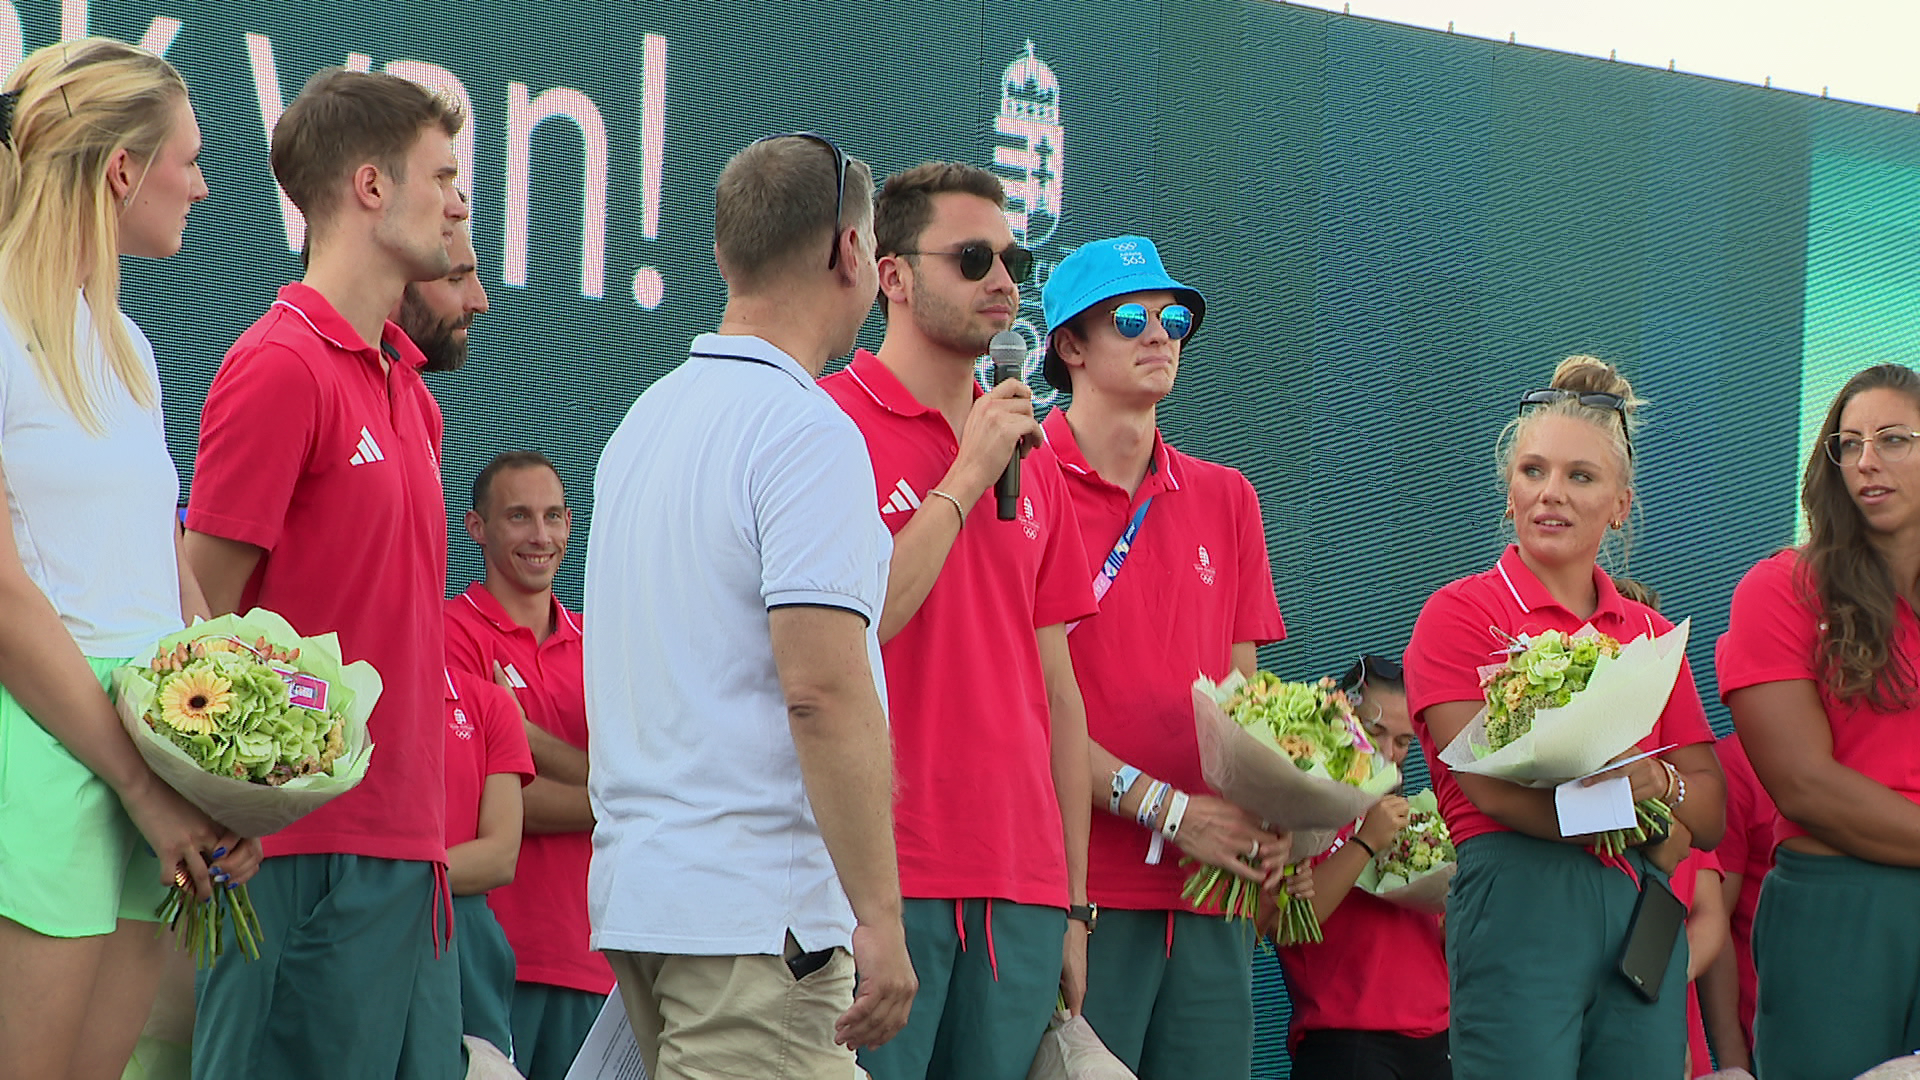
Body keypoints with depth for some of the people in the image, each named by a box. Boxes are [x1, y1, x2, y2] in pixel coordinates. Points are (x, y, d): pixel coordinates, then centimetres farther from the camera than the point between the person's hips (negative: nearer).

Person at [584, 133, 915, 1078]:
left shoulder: (642, 422, 15)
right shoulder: (807, 432, -12)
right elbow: (823, 689, -20)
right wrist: (880, 918, -20)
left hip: (631, 892, 9)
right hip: (761, 903, -9)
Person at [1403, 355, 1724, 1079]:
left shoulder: (1650, 634, 18)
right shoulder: (1461, 612, 3)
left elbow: (1711, 815, 14)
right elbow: (1492, 783, -9)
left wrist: (1654, 782, -8)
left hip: (1643, 914, 5)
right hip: (1520, 905, -5)